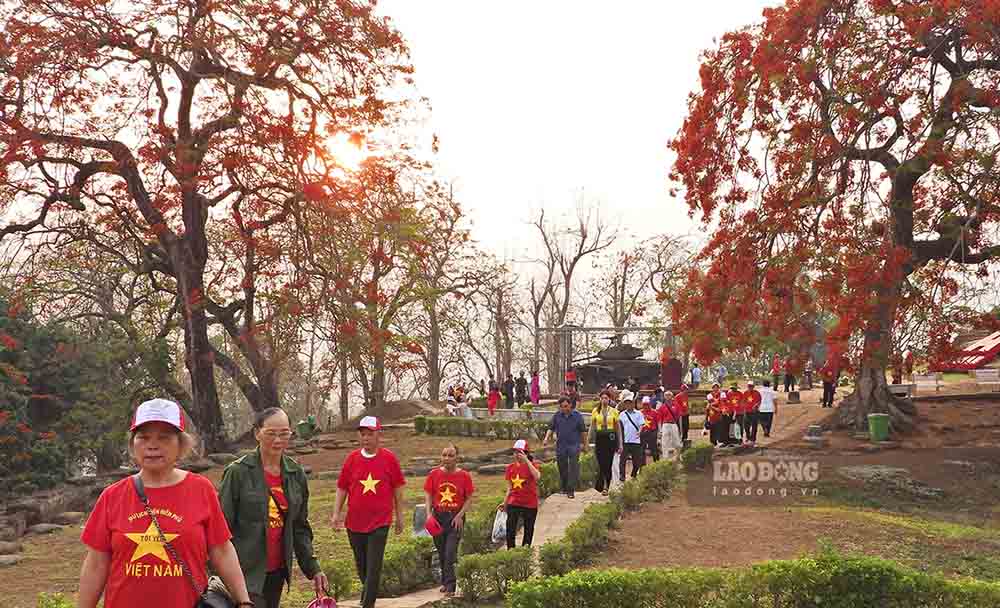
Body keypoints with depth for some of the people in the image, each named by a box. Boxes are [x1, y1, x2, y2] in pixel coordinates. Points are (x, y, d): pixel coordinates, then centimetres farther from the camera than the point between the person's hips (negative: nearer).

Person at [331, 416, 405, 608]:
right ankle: (368, 590, 44)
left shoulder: (389, 458, -4)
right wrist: (336, 513, -1)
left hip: (380, 522, -3)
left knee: (373, 567, -6)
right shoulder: (351, 458, 0)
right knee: (361, 565, 17)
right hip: (354, 521, 3)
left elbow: (397, 489, 3)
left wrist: (399, 516, 6)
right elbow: (342, 488, 6)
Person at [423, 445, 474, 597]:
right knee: (441, 552, 13)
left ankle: (450, 586, -3)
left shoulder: (464, 476, -6)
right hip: (438, 516, 3)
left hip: (455, 517, -3)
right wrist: (429, 514, -11)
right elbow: (428, 496, 2)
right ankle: (445, 581, 29)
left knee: (451, 552, -9)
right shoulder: (433, 474, -1)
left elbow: (469, 499, -1)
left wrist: (460, 515, -12)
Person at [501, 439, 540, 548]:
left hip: (530, 504, -2)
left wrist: (526, 460, -27)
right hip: (514, 503, 2)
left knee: (528, 530, 8)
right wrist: (504, 503, 8)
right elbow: (509, 488, 13)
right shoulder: (510, 467, 5)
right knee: (510, 530, -9)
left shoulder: (532, 465, -5)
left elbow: (537, 477, -29)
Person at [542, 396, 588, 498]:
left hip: (574, 445, -2)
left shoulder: (577, 415, -1)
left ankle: (571, 490, -8)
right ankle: (564, 488, 26)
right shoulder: (556, 416, 3)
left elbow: (583, 431, 7)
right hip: (561, 446, 3)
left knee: (573, 468, -10)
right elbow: (551, 428, 7)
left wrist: (584, 444, 11)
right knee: (562, 468, 10)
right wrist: (547, 438, -10)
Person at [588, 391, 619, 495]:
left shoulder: (614, 411, 5)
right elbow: (592, 427, 11)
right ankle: (602, 486, 5)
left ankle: (606, 486, 10)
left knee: (608, 463, -2)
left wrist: (619, 444, 5)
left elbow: (617, 428, 7)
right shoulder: (595, 411, 7)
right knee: (601, 463, -6)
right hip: (599, 438, 0)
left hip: (610, 438, 0)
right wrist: (588, 440, 7)